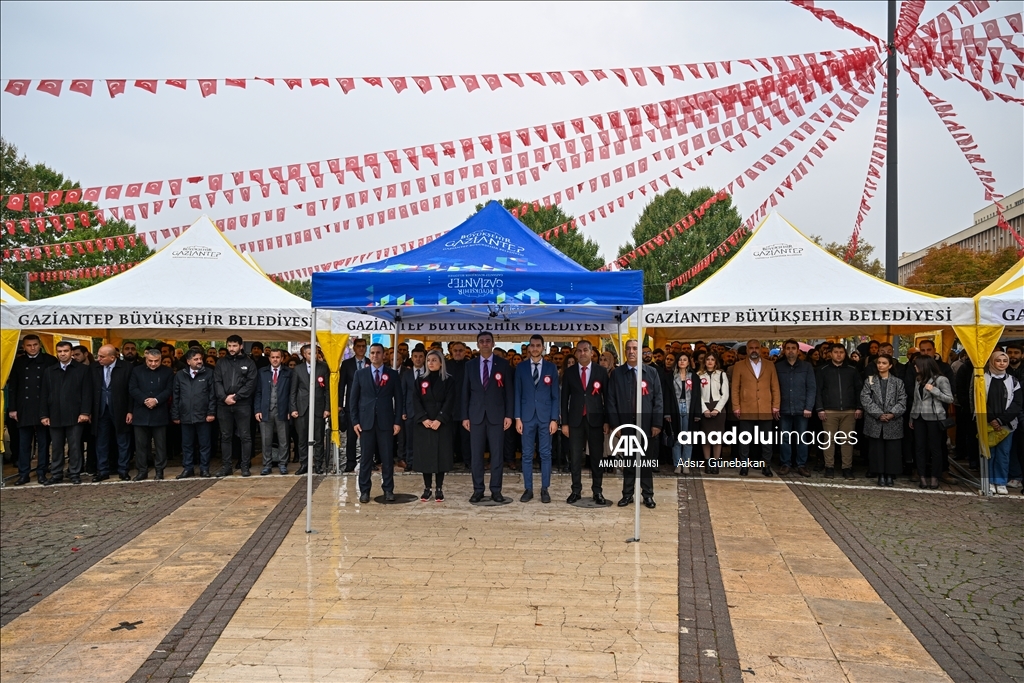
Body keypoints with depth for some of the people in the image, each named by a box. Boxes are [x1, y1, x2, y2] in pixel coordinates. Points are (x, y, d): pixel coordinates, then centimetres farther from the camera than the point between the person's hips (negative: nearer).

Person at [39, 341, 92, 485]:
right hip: (54, 416, 3)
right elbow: (44, 395, 11)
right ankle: (56, 474, 15)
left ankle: (75, 474, 8)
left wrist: (85, 412, -10)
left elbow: (87, 393, -2)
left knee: (74, 446, 1)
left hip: (75, 416, -3)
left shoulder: (82, 370, 4)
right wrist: (44, 415, 3)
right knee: (56, 447, 8)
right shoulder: (49, 371, 14)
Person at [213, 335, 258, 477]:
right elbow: (217, 382, 4)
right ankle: (226, 466, 16)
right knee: (225, 436, 8)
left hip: (242, 404, -2)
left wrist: (236, 396, -12)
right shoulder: (221, 362, 11)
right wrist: (224, 397, -11)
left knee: (245, 436, 0)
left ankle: (245, 466, 7)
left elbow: (251, 383, -5)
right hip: (224, 404, 3)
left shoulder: (248, 362, 4)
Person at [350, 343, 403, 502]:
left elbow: (398, 399, 4)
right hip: (366, 421, 1)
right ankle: (364, 490, 12)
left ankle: (388, 490, 11)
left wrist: (397, 421, -3)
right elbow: (353, 399, 6)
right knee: (366, 457, 5)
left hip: (386, 422, 0)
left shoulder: (392, 374, 5)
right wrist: (355, 421, -1)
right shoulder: (360, 374, 6)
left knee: (387, 458, 3)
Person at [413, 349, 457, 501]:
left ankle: (439, 489, 5)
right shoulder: (420, 381, 10)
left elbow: (449, 402, -6)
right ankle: (427, 489, 8)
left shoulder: (449, 380, 2)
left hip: (442, 424, -2)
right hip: (423, 424, 2)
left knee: (441, 455, -2)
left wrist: (439, 420, -17)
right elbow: (416, 402, 1)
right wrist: (423, 419, -13)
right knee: (425, 455, 1)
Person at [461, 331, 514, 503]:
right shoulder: (470, 365, 7)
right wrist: (465, 416, 1)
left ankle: (496, 490, 9)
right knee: (476, 455, 3)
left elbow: (509, 391, 2)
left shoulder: (503, 364, 3)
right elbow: (465, 392, 7)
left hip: (496, 415, -1)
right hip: (476, 415, 1)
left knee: (496, 454, 2)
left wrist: (509, 415, -5)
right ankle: (478, 490, 11)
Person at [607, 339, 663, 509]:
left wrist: (657, 423, -6)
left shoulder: (651, 372, 2)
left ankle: (648, 495, 16)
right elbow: (611, 401, 1)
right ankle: (627, 494, 16)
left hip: (646, 425, 0)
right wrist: (614, 424, -6)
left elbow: (658, 399, 0)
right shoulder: (617, 373, 2)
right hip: (625, 425, 0)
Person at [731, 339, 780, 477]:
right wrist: (736, 407, -4)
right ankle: (744, 466, 11)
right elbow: (735, 388, 3)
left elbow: (775, 387, 10)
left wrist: (776, 406, 2)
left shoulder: (770, 365, 11)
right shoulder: (739, 366, 5)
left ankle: (766, 466, 13)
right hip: (746, 410, -1)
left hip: (766, 410, 1)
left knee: (766, 440, 5)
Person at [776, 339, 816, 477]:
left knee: (802, 438, 3)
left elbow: (811, 388, 1)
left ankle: (801, 465, 11)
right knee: (784, 438, 4)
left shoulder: (807, 366, 5)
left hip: (801, 409, 0)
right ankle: (786, 464, 12)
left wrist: (809, 407, -7)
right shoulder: (778, 367, 6)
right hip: (784, 409, 1)